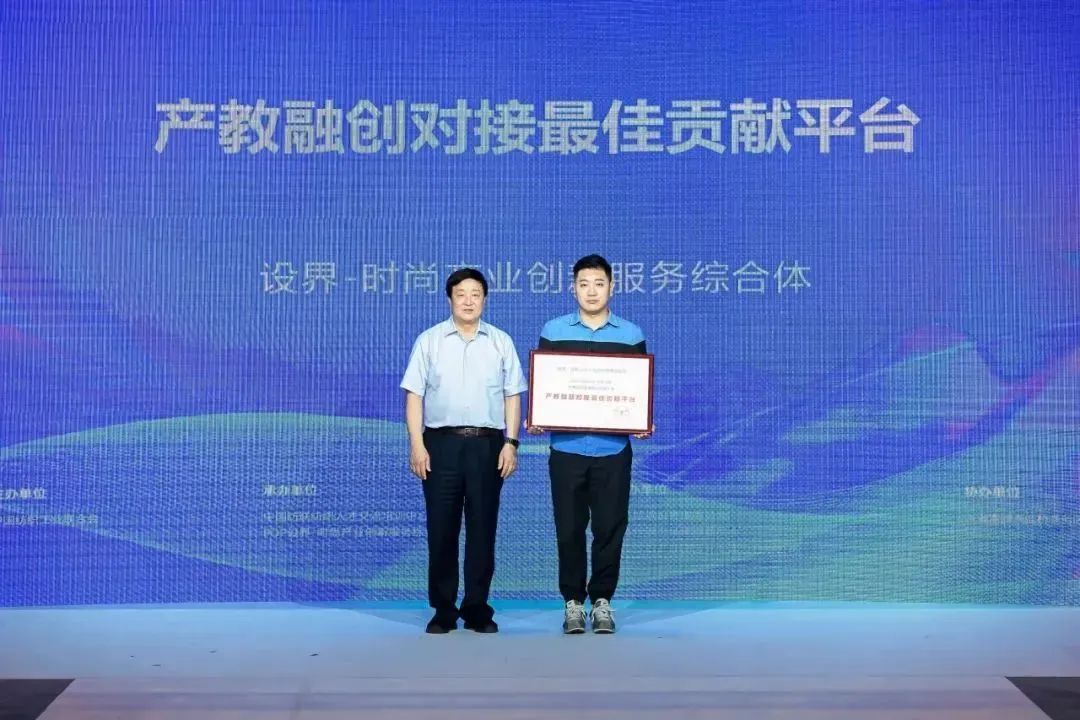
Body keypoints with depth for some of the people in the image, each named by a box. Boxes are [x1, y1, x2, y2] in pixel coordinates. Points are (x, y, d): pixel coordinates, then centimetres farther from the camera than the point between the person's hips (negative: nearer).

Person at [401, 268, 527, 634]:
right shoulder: (429, 340, 7)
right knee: (441, 528, 3)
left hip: (487, 443, 1)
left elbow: (512, 395, 7)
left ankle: (477, 609, 15)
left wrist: (511, 443, -1)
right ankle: (443, 610, 14)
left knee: (482, 528, 4)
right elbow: (414, 394, 3)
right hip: (441, 442, 0)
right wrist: (416, 444, -6)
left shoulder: (501, 342, 10)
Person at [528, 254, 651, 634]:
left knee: (610, 527, 5)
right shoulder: (554, 331, 4)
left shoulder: (631, 334, 5)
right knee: (569, 528, 5)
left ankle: (602, 600, 21)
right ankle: (573, 600, 20)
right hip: (567, 448, 0)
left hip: (613, 448, 0)